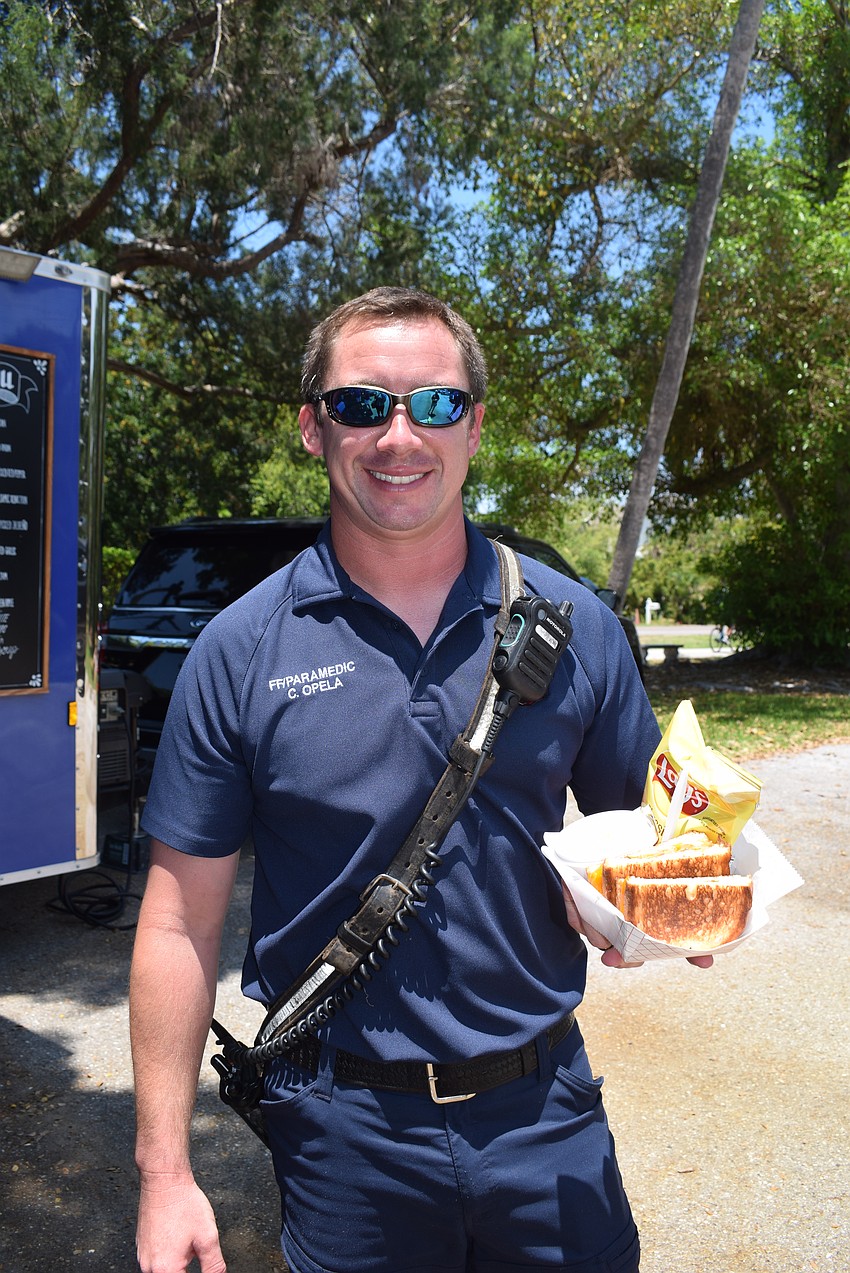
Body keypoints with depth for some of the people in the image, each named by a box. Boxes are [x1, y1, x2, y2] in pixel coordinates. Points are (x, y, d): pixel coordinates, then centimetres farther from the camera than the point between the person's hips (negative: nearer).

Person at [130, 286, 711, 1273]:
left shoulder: (574, 627, -5)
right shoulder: (240, 651, -9)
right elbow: (182, 917, -6)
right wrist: (164, 1173, -6)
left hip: (547, 1113, 2)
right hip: (342, 1132, -1)